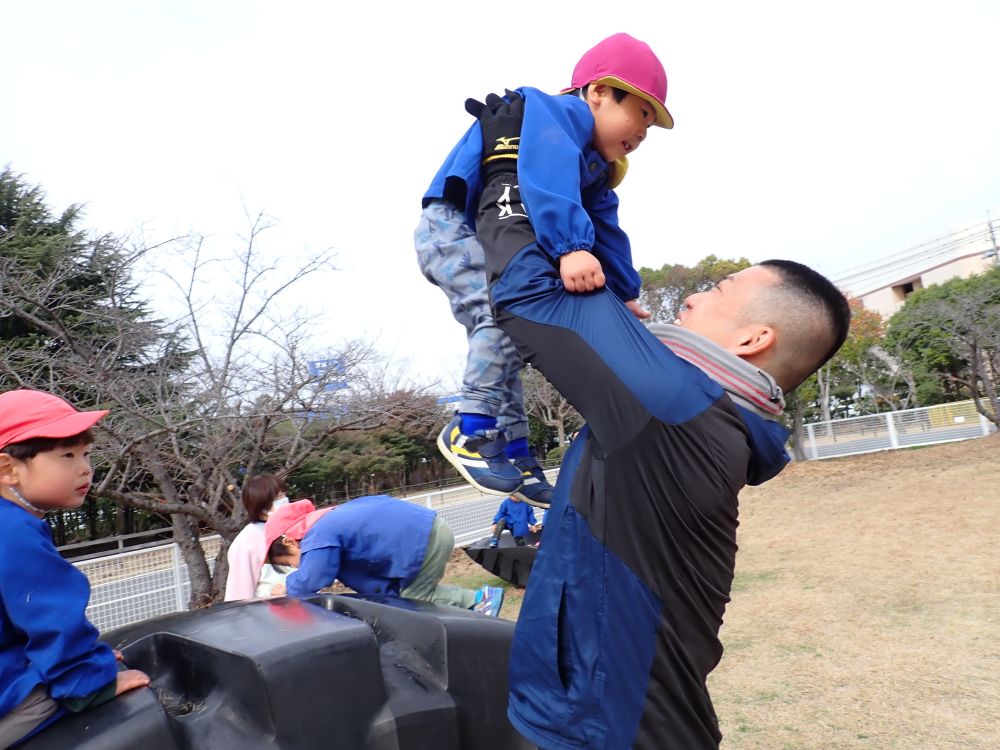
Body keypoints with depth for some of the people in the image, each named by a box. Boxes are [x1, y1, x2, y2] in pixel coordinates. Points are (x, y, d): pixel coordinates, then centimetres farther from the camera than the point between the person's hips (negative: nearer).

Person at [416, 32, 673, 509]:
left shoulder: (596, 169, 15)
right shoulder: (558, 112, -16)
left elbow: (606, 232, 10)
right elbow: (548, 170, -37)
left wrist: (624, 294, -1)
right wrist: (571, 246, -51)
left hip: (492, 242, 10)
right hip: (450, 225, -10)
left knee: (503, 335, 8)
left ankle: (513, 450, 14)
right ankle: (471, 431, -20)